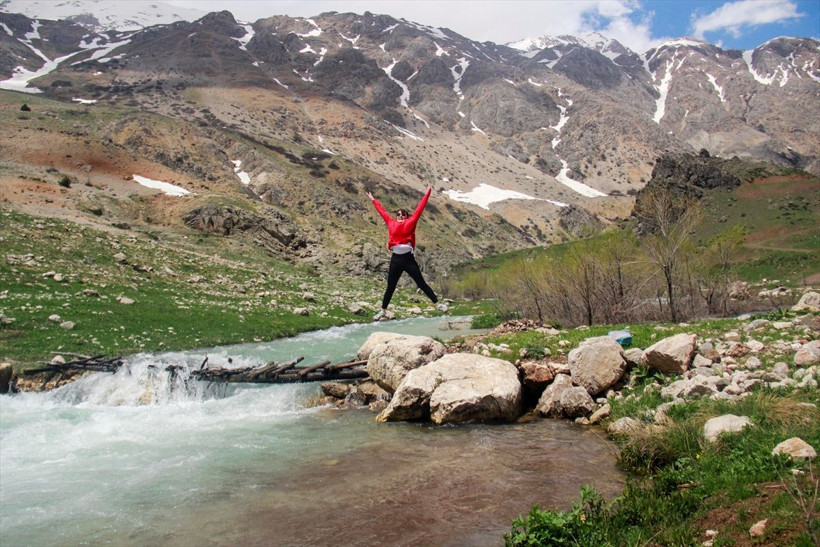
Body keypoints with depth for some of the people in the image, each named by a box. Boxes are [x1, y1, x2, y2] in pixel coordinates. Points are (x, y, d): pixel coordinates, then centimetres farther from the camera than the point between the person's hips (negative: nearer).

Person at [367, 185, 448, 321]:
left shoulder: (410, 223, 7)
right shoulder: (391, 223, 14)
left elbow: (420, 208, 8)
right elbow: (382, 211, 26)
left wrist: (428, 192, 10)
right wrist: (373, 200, 36)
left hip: (408, 258, -2)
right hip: (395, 259, 3)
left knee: (421, 283, 1)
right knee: (390, 287, 11)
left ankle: (438, 304, 8)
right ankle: (383, 311, 22)